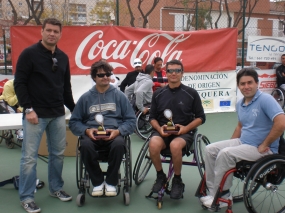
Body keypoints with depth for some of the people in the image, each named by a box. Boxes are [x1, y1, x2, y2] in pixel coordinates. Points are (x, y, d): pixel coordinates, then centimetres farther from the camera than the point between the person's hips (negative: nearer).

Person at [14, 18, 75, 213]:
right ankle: (26, 197, 12)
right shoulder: (29, 54, -5)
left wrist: (73, 109, 17)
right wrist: (28, 109, -15)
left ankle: (56, 188, 28)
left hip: (58, 114, 5)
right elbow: (19, 83, -8)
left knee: (58, 153, 11)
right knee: (30, 157, 0)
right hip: (35, 114, -5)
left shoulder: (63, 57, 12)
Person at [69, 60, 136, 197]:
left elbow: (131, 120, 6)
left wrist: (118, 131, -13)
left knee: (119, 144, -35)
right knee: (85, 145, -34)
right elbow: (74, 122, 10)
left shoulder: (119, 96, 10)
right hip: (92, 134, 1)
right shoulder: (86, 97, 12)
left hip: (113, 134, 0)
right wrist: (86, 130, -10)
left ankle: (111, 182, -11)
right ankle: (97, 182, -11)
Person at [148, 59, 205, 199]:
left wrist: (186, 128, -13)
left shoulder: (191, 93, 0)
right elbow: (152, 117, 12)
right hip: (162, 131, 2)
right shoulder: (158, 94, 7)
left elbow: (201, 117, 4)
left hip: (184, 132, -2)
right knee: (153, 144, -32)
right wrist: (159, 128, -10)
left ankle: (177, 181, -8)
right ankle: (160, 176, -3)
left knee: (175, 145, -36)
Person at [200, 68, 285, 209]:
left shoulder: (265, 99, -16)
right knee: (210, 149, -3)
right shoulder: (240, 104, 8)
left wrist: (264, 145, -20)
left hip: (261, 149, -8)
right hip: (242, 142, 8)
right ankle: (212, 191, -1)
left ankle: (221, 196, -11)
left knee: (225, 154, -27)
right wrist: (230, 144, 13)